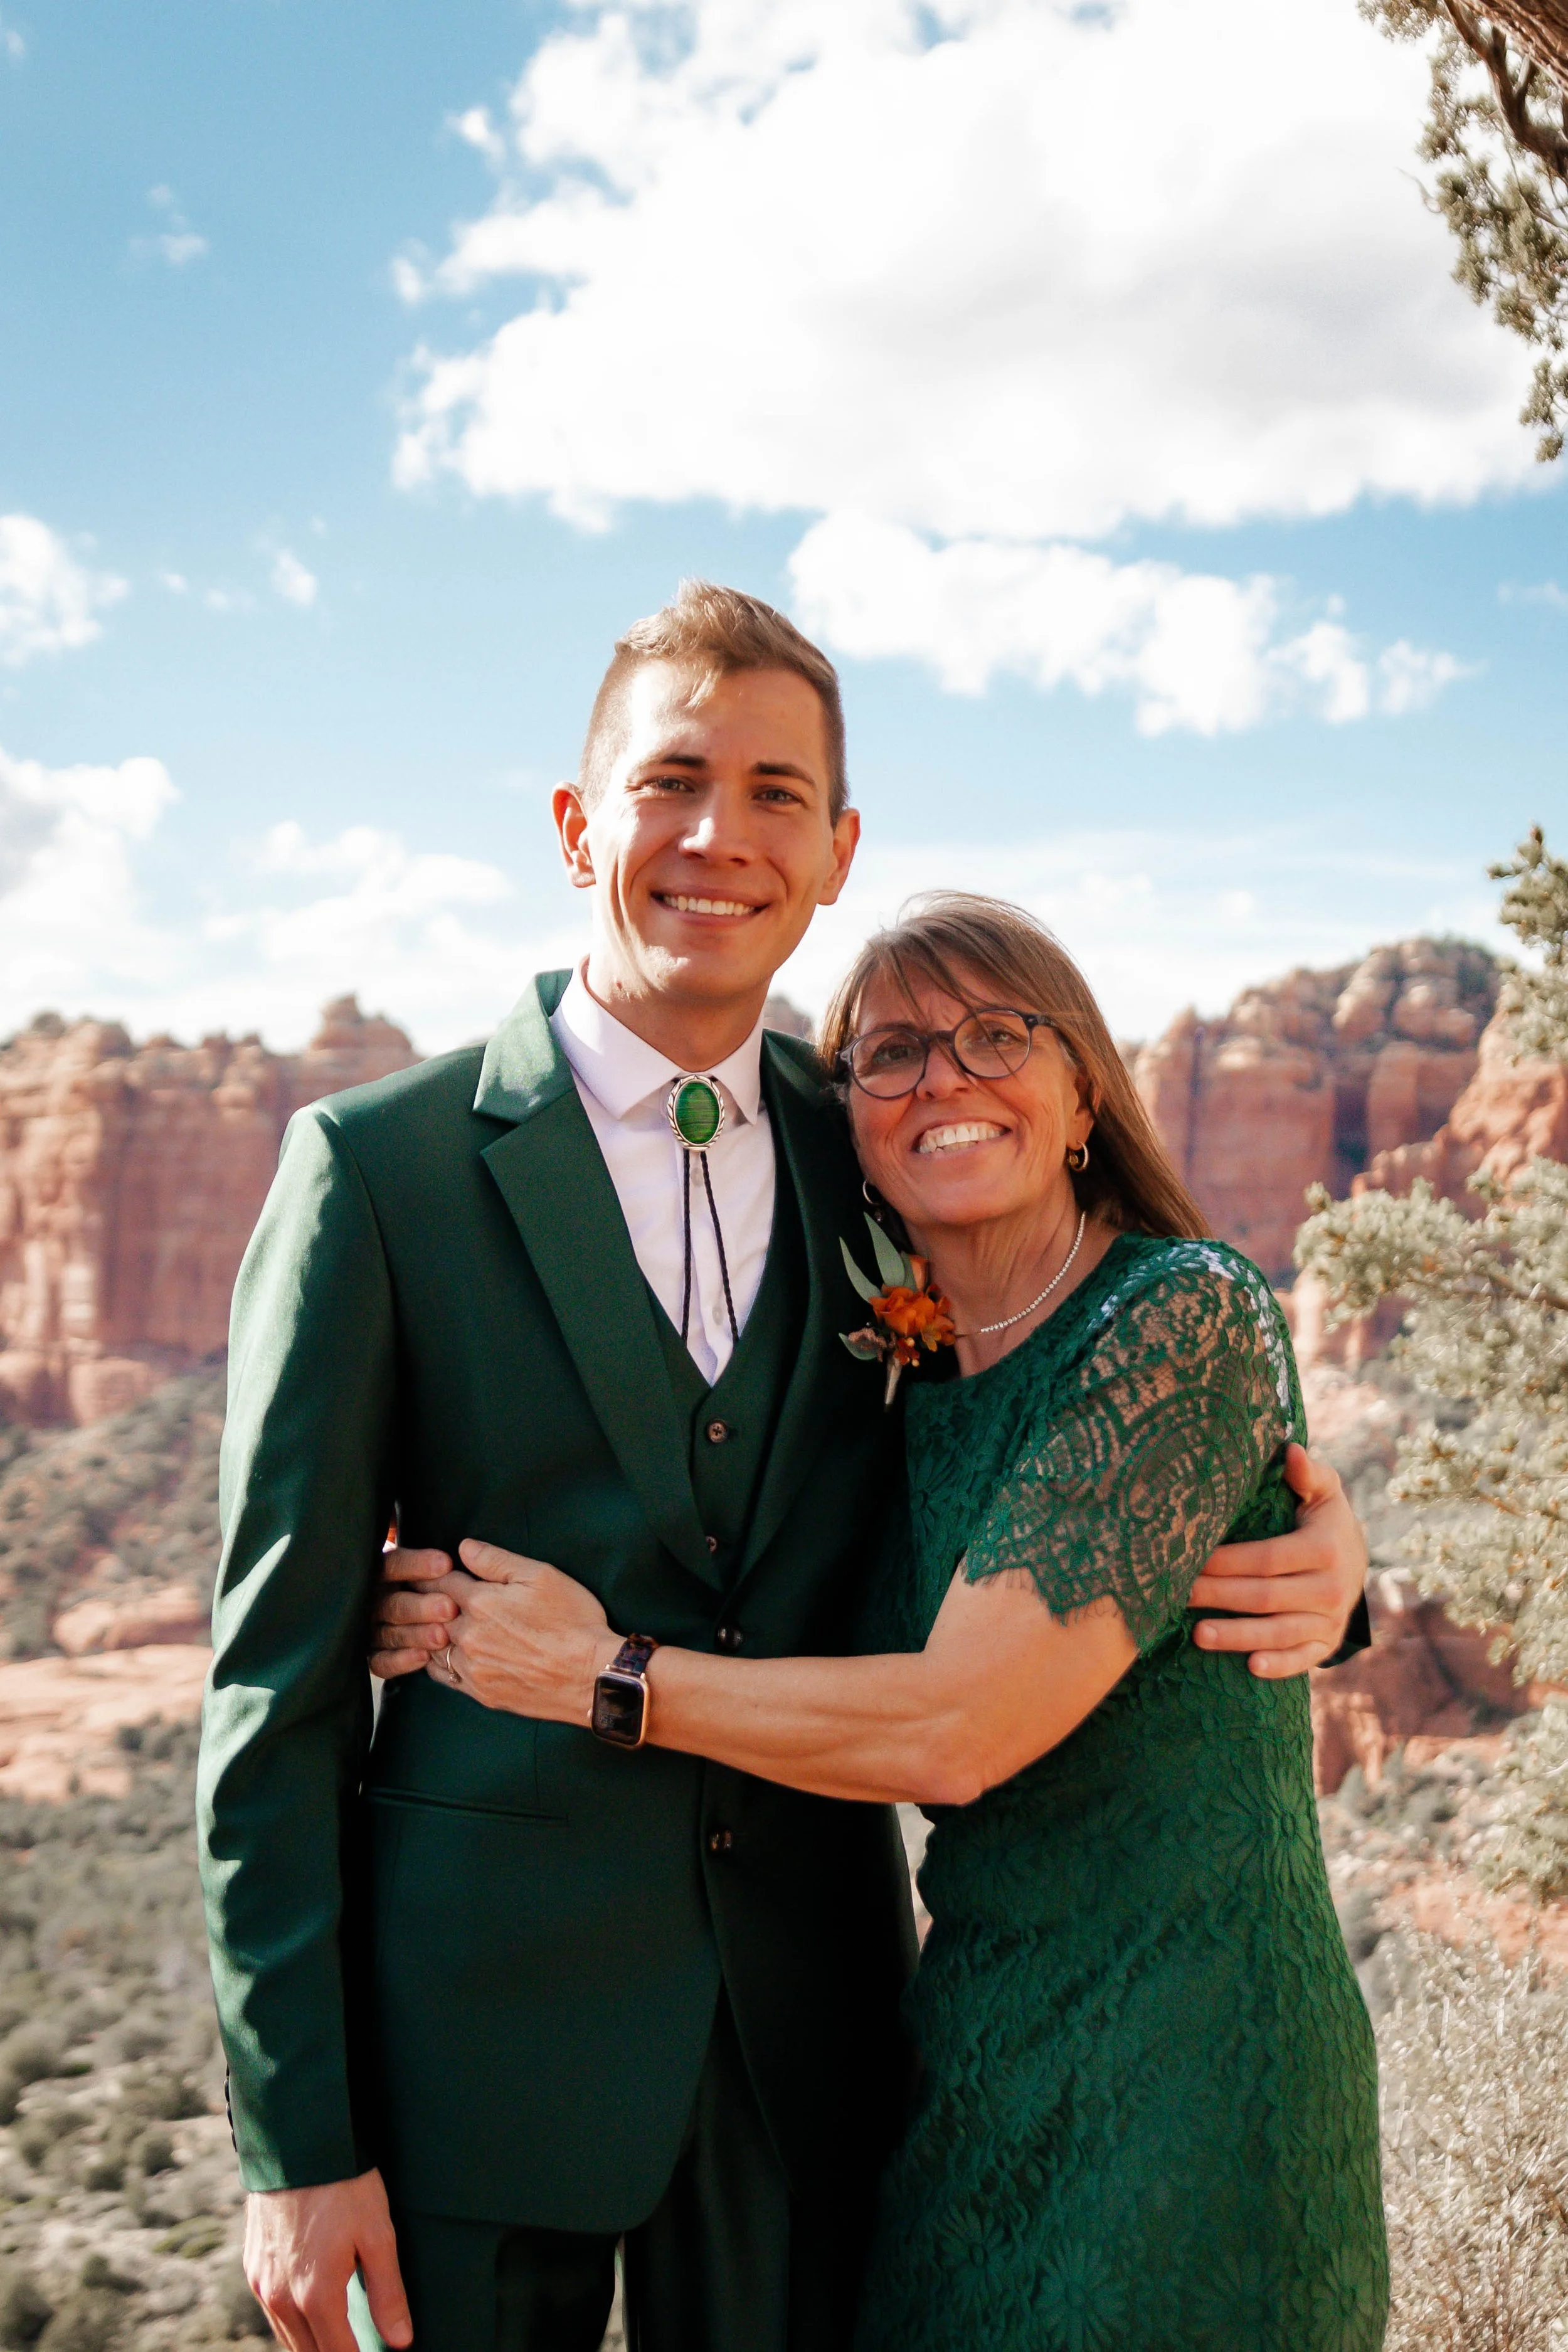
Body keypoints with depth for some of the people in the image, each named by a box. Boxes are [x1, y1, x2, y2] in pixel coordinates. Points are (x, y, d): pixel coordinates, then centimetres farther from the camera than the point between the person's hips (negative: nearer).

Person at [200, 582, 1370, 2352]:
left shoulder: (878, 1162, 3)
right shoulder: (379, 1166, -8)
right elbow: (278, 1665, -7)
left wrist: (1309, 1552, -10)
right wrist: (296, 2137, -8)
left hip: (807, 2014, 3)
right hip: (483, 2008, -3)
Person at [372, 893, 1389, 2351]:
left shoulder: (1187, 1314, -16)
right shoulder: (924, 1385, 7)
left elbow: (962, 1728, -22)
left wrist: (601, 1674, -12)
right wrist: (481, 1612, 4)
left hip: (1184, 2054, -7)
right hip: (983, 2039, 7)